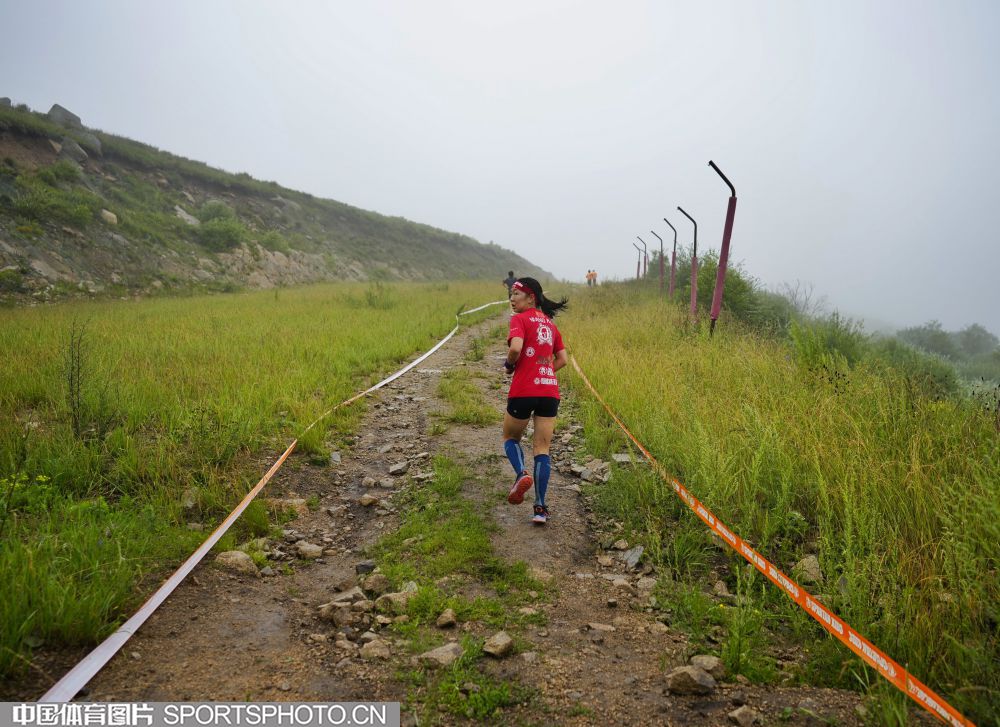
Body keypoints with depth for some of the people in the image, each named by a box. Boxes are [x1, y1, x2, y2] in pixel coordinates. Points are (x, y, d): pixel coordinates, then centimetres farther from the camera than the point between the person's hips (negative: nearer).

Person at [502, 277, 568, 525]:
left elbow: (516, 348, -21)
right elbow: (562, 359, 17)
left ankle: (522, 473, -10)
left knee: (510, 437, 18)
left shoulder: (520, 319, -4)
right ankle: (540, 507, 3)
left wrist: (509, 364, -3)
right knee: (542, 449, 7)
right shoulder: (550, 324, 16)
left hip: (523, 391, -5)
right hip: (550, 392, 5)